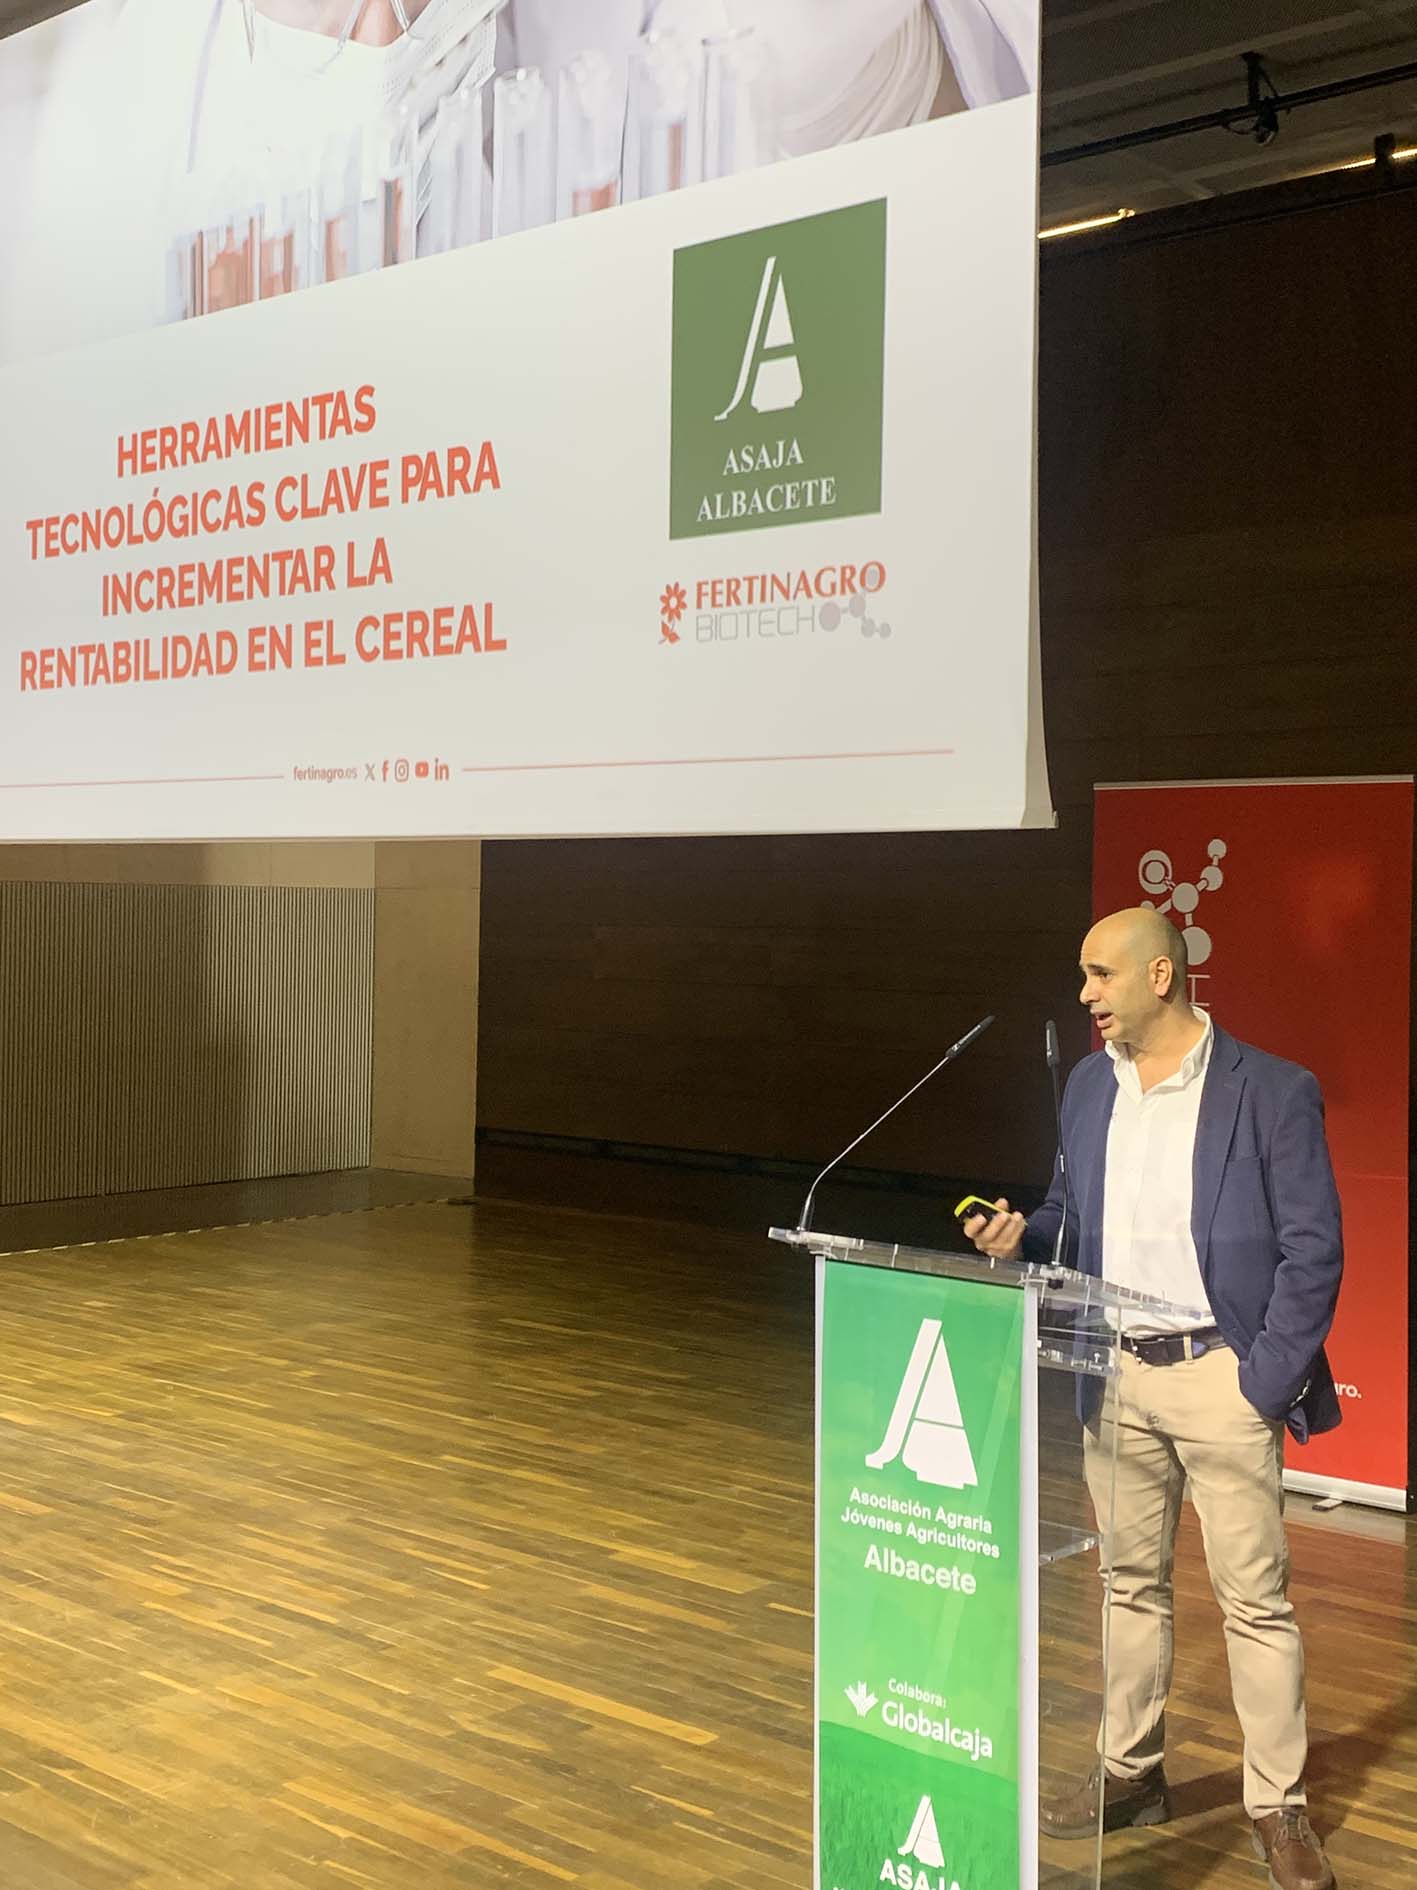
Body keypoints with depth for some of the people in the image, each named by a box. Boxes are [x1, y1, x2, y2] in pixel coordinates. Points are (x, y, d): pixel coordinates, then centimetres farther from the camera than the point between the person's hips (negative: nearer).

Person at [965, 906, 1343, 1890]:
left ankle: (1279, 1808, 15)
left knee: (1255, 1600, 3)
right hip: (1117, 1375, 5)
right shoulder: (1089, 1084, 6)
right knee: (1130, 1584, 16)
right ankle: (1131, 1773, 30)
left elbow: (1313, 1250, -9)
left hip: (1218, 1376, -5)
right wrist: (1022, 1235, -7)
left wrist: (1266, 1382, -13)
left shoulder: (1272, 1091, -11)